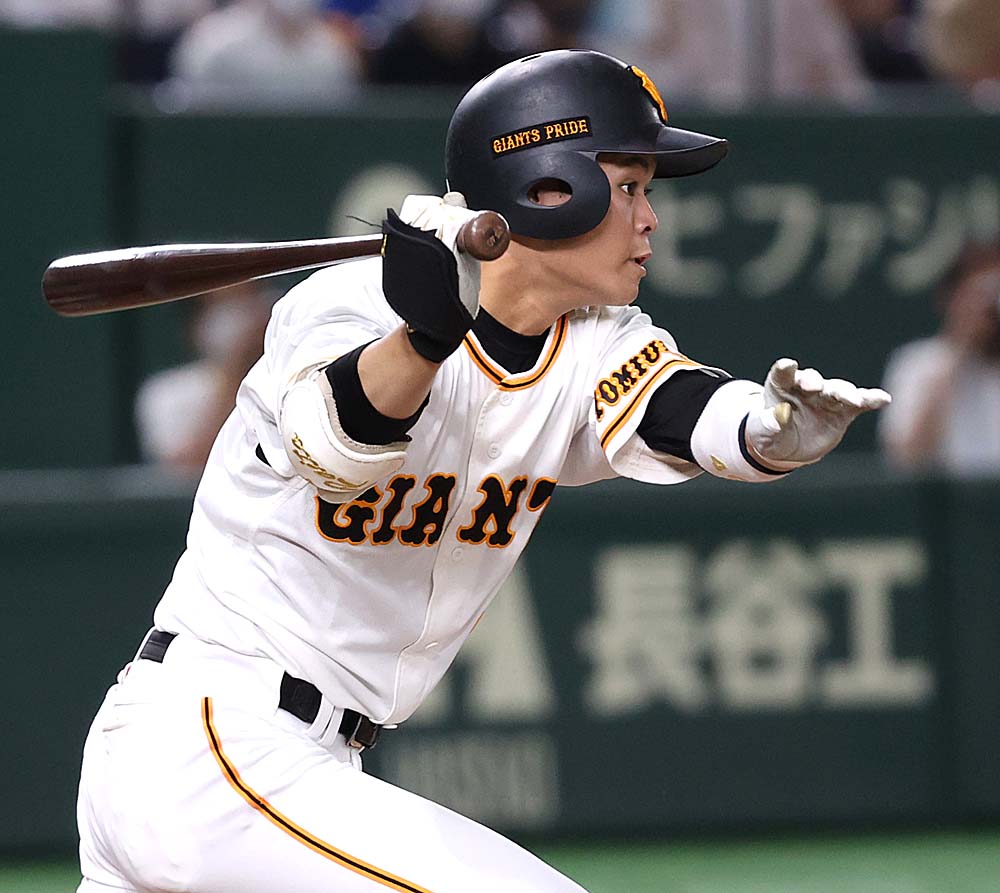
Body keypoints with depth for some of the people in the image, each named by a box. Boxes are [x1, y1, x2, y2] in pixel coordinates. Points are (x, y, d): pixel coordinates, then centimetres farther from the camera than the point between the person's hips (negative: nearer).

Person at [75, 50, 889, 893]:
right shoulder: (350, 309, -16)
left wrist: (774, 428, -39)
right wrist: (427, 335, -57)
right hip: (207, 752, -9)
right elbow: (338, 445, -38)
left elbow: (688, 415, -16)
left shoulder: (596, 349, 3)